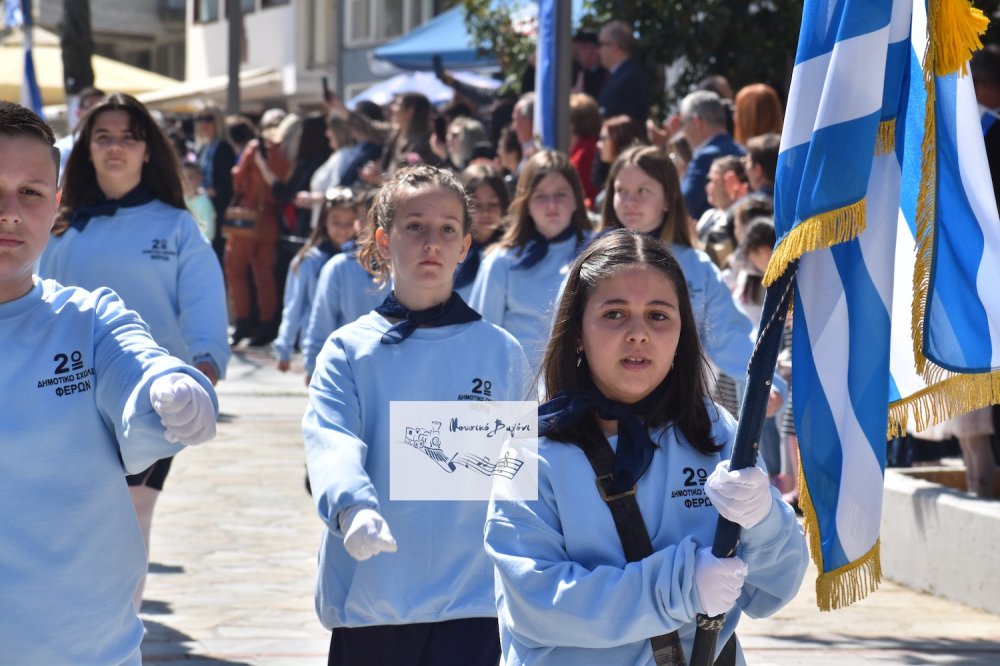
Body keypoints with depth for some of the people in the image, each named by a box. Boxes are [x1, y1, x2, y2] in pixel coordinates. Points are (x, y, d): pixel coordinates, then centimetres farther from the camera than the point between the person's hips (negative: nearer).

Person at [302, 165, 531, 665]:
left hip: (472, 605, 0)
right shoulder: (349, 350, 0)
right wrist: (352, 506, -37)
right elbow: (330, 439, -16)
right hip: (367, 600, 0)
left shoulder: (502, 353, 4)